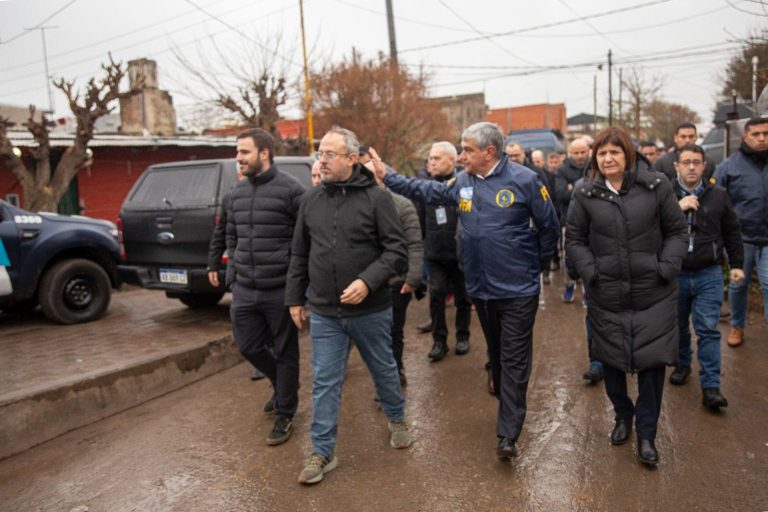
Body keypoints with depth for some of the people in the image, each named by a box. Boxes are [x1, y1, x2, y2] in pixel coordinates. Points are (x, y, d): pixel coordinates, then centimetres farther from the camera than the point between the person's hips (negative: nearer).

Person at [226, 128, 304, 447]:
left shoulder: (291, 190, -11)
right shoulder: (237, 193, 9)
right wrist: (239, 266, 11)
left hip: (280, 290, -6)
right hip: (244, 289, 6)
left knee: (285, 353, 7)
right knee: (248, 347, 14)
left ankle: (284, 415, 24)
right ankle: (283, 386, 41)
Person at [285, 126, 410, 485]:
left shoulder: (376, 198, -9)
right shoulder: (311, 200, 4)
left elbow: (396, 251, -11)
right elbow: (299, 255, 11)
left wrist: (368, 281, -23)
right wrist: (294, 298, 10)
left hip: (370, 310, -2)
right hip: (324, 313, 3)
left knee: (383, 369, 18)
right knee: (324, 382, 8)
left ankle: (396, 418, 45)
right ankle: (322, 452, 22)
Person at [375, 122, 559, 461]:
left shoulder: (524, 180, -12)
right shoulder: (462, 183, 4)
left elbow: (549, 226, -5)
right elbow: (426, 191, 15)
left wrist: (535, 264, 2)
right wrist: (386, 175, 11)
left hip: (518, 291, -5)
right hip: (481, 289, 6)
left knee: (514, 360, 1)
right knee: (495, 354, 20)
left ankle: (508, 435, 5)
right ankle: (509, 408, 42)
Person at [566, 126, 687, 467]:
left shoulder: (655, 187, -4)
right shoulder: (586, 194, -2)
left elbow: (676, 230, 3)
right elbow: (574, 239, 4)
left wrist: (667, 267, -8)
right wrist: (590, 271, -8)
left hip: (653, 294, -1)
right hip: (607, 295, 1)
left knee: (652, 361, 2)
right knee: (611, 360, 11)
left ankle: (646, 434, 20)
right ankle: (623, 416, 37)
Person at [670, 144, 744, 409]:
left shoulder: (718, 195, 2)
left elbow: (732, 231, 12)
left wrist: (736, 264, 12)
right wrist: (678, 207, -22)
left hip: (708, 274, 0)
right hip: (675, 274, 0)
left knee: (708, 330, -3)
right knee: (679, 326, 15)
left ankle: (710, 387, 2)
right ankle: (683, 364, 38)